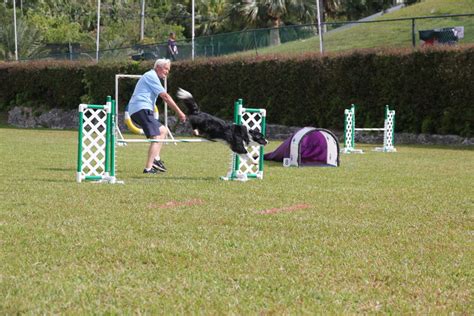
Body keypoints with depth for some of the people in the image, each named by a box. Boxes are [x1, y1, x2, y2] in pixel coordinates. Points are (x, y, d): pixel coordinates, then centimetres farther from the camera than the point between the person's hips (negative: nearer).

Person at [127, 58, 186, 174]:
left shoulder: (151, 76, 27)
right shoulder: (152, 76, -6)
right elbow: (165, 96, -10)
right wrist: (179, 112, -9)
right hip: (141, 109, -11)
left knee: (163, 130, 18)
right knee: (156, 137, -16)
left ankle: (156, 159, 5)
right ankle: (148, 168, -25)